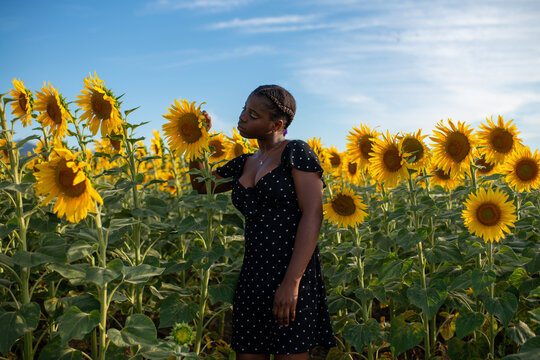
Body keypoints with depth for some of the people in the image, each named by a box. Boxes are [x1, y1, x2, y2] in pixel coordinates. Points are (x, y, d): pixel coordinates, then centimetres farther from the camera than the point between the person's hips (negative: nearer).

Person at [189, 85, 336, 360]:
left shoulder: (297, 151, -3)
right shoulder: (244, 164, 17)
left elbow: (312, 216, -12)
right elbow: (201, 185, 31)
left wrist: (292, 282, -21)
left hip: (292, 272, -7)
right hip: (252, 274, 7)